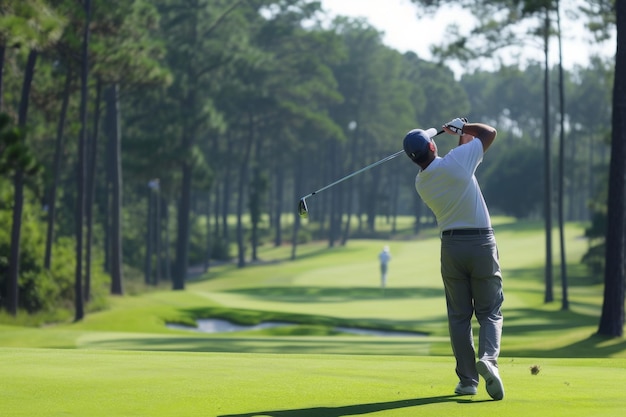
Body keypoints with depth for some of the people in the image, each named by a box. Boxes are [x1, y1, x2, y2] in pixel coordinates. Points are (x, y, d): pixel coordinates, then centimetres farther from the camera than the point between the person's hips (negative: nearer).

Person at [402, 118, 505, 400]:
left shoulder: (421, 183, 3)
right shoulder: (456, 161, -13)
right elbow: (490, 132, -1)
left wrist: (463, 137, 21)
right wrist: (462, 127, 14)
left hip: (451, 245, 3)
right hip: (482, 242, -3)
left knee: (459, 316, 11)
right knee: (490, 313, 4)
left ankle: (467, 380, 6)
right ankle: (488, 359, -22)